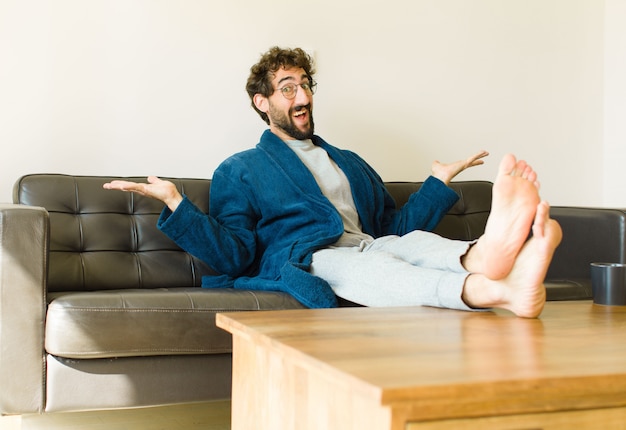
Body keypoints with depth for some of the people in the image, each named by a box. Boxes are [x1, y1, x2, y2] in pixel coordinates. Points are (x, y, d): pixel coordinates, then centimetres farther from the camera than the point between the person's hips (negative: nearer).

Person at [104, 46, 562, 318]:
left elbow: (393, 226, 28)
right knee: (363, 263, -38)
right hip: (304, 260, -4)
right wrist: (176, 204, -9)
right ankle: (500, 291, -67)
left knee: (414, 240, -30)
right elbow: (234, 254, 4)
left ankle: (484, 256, -68)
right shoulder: (239, 171, 17)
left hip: (373, 249, 5)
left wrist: (439, 182, 22)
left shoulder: (349, 163, 33)